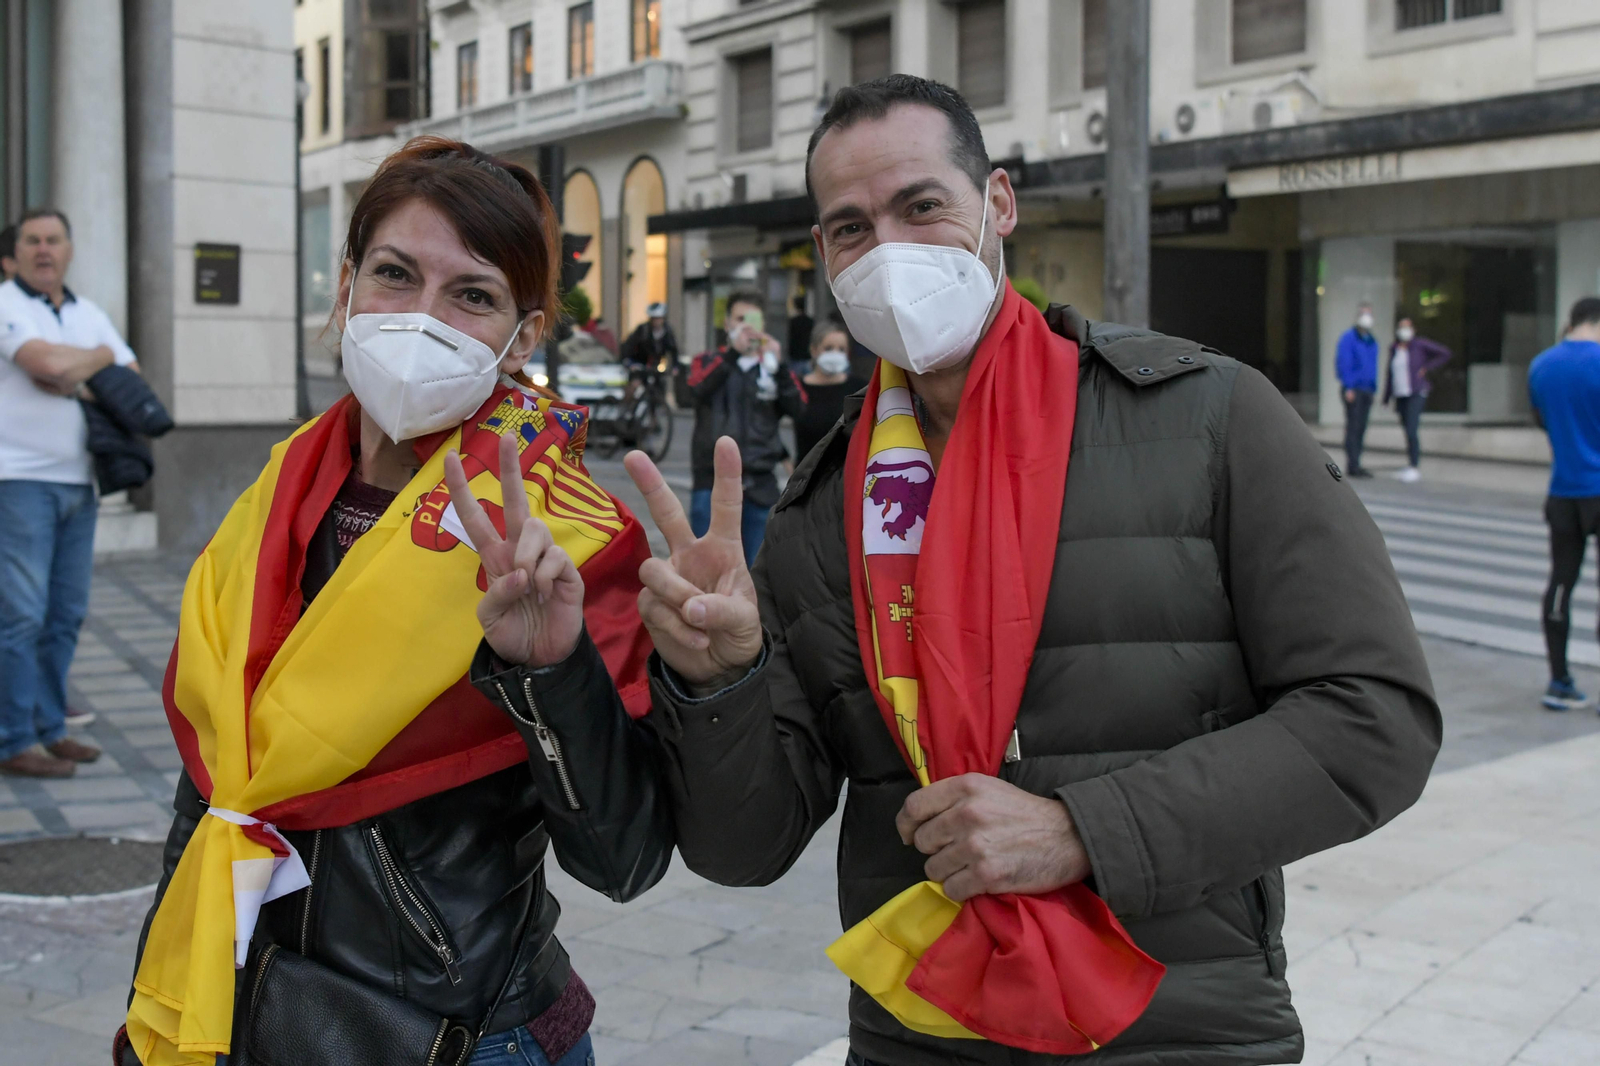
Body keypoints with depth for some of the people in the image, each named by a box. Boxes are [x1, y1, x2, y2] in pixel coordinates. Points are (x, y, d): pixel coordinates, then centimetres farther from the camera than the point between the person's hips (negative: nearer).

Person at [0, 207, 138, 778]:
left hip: (77, 479, 7)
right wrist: (100, 357, -1)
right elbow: (47, 363, -20)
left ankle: (48, 727, 18)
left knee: (66, 614, 9)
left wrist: (75, 380, -4)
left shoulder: (88, 313, 17)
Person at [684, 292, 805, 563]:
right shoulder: (709, 362, 8)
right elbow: (698, 388, -15)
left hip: (760, 485, 2)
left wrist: (777, 365, -20)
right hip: (713, 482, -1)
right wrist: (733, 352, -26)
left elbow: (798, 408, -6)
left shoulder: (772, 367, 10)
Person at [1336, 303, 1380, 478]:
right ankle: (1352, 466, -10)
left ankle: (1354, 465, 10)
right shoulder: (1349, 337, -5)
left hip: (1367, 390, 7)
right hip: (1353, 389, -7)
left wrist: (1373, 389, 15)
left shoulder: (1372, 341, 18)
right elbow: (1344, 363, -11)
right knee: (1353, 427, -9)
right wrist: (1349, 388, -17)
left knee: (1361, 428, 7)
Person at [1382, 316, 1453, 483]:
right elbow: (1390, 373, 17)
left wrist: (1427, 368, -6)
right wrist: (1386, 397, 14)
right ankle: (1410, 464, 18)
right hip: (1400, 396, 6)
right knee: (1408, 430, 10)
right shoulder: (1394, 348, 11)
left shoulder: (1420, 345, -4)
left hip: (1416, 394, -6)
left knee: (1412, 430, -15)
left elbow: (1446, 353, -4)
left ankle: (1414, 468, -16)